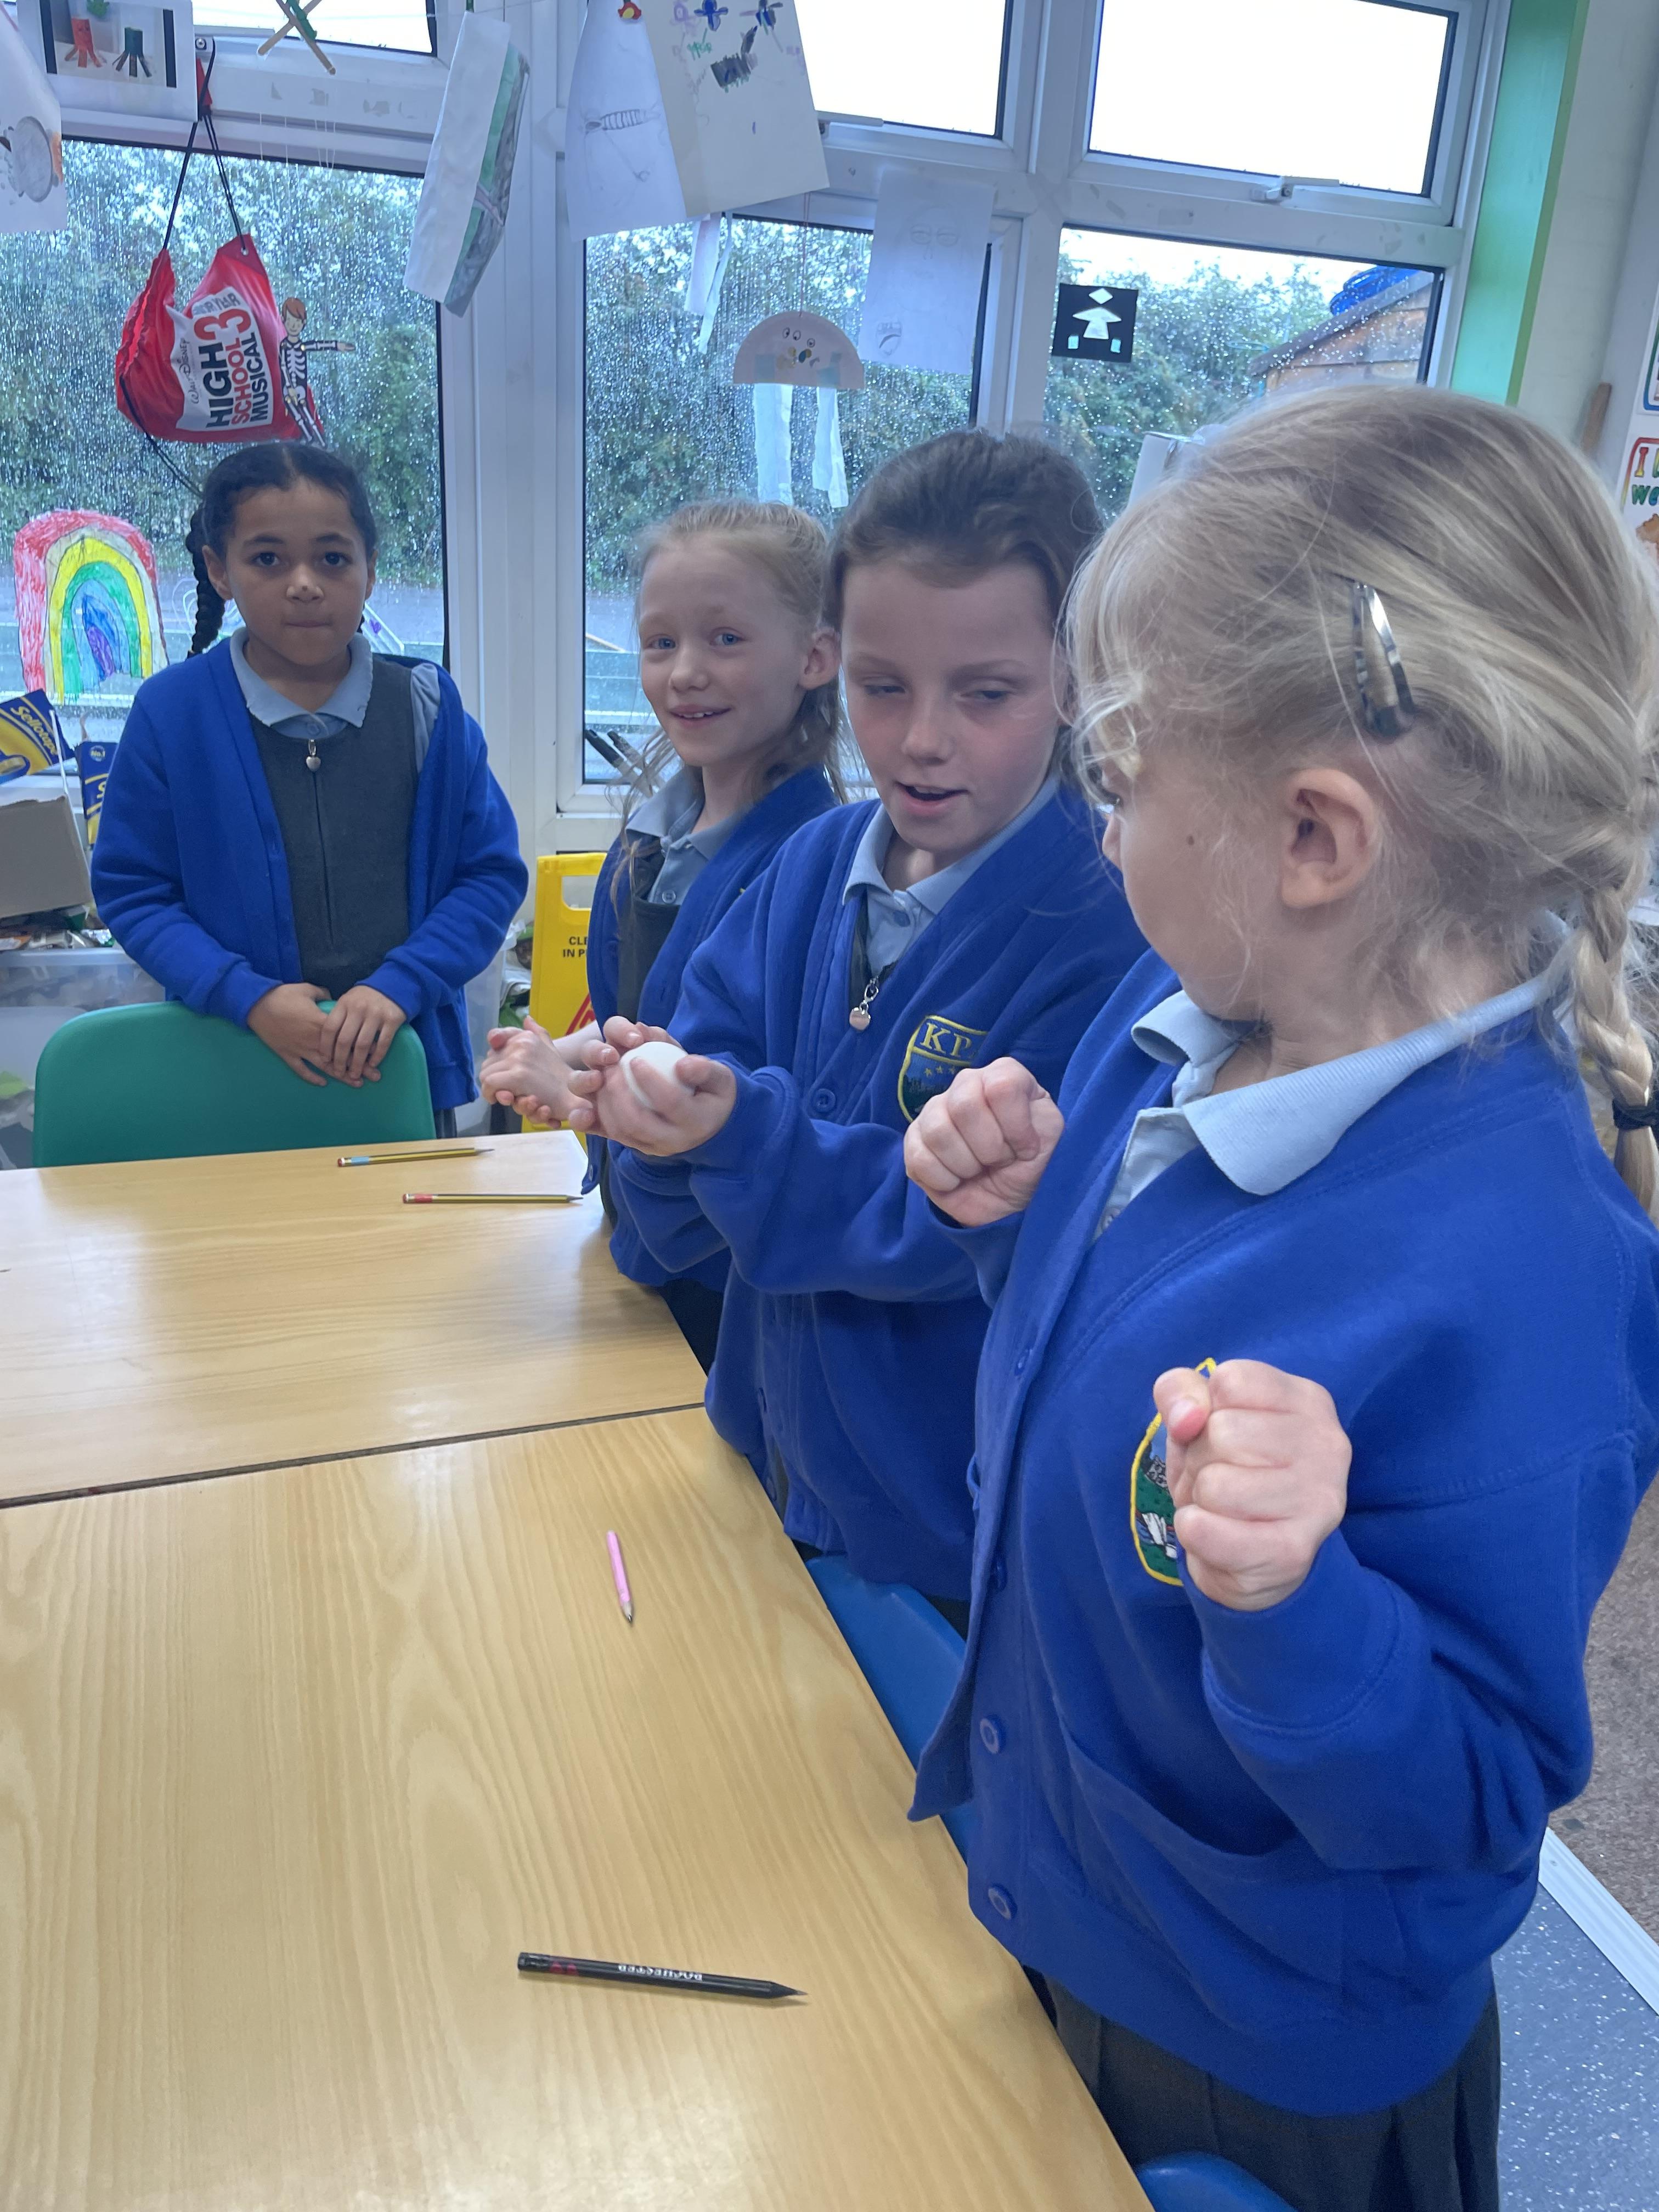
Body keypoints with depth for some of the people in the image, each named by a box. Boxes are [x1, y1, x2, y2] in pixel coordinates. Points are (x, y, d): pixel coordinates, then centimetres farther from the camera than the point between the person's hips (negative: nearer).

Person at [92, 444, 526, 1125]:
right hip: (231, 1064, -1)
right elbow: (130, 889, -1)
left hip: (406, 1061, 1)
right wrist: (248, 996, -15)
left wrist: (401, 986, -15)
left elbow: (492, 873, -2)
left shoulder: (427, 709, -1)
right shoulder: (170, 713, -3)